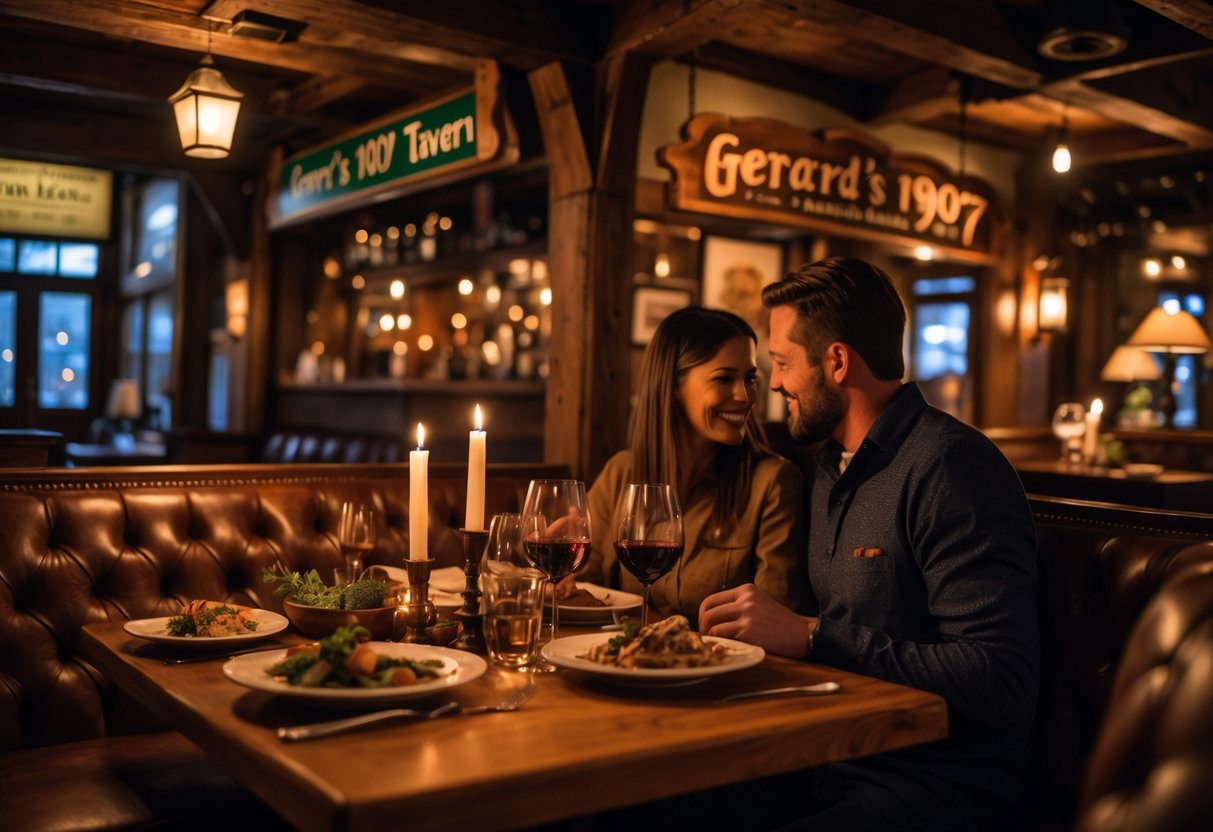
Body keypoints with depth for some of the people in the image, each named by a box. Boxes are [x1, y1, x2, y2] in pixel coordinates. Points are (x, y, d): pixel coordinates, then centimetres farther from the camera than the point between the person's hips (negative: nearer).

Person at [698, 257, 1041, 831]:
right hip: (832, 762, 8)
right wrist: (758, 628, 0)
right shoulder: (830, 463, 14)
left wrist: (811, 636, -21)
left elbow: (1001, 680, -22)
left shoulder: (948, 466, -15)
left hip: (935, 784, -8)